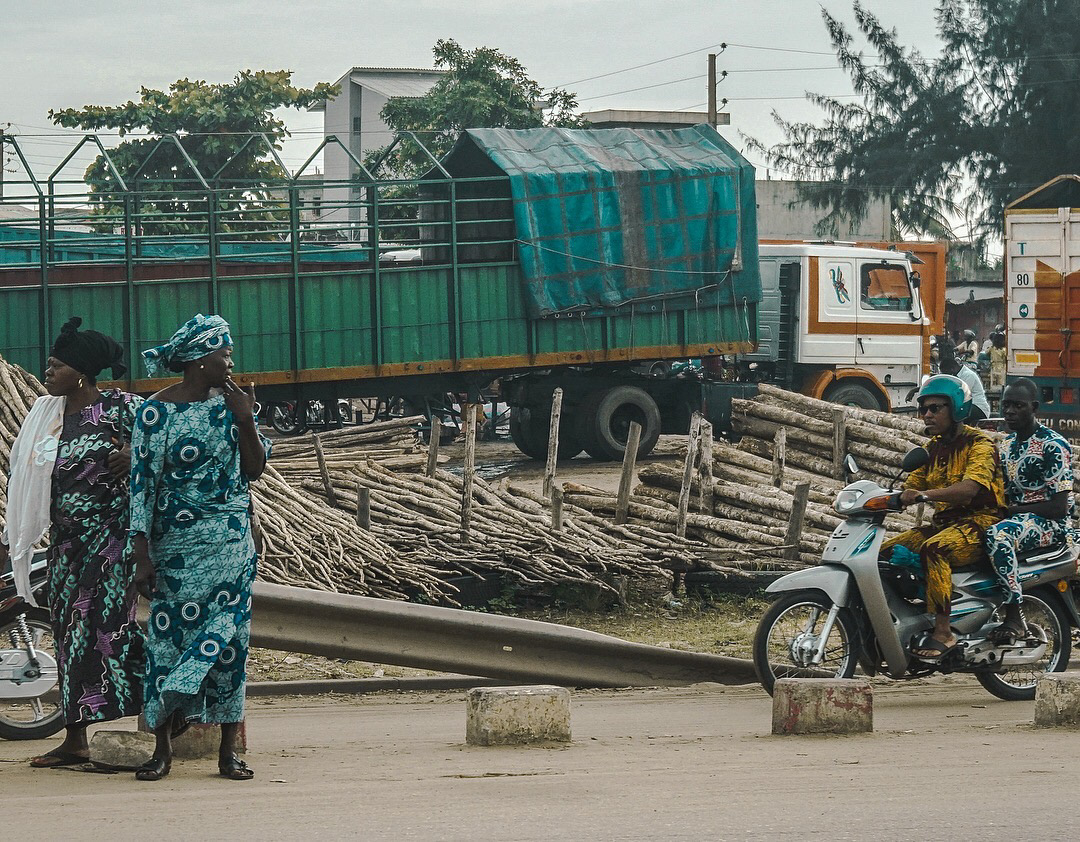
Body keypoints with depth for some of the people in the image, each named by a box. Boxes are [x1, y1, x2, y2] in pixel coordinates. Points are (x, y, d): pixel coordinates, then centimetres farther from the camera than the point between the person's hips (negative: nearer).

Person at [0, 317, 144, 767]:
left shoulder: (121, 407, -6)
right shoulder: (46, 414, 13)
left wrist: (134, 457, -25)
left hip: (112, 533, -7)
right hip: (65, 539, 7)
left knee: (110, 621, -16)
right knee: (69, 631, 5)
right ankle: (75, 739, 8)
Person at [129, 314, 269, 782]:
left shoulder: (231, 403, 5)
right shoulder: (156, 412, -5)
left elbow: (255, 469, 7)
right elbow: (142, 483, -6)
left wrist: (245, 421, -9)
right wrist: (143, 555, -11)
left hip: (231, 544, 3)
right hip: (175, 544, -3)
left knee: (229, 635, 0)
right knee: (168, 634, -1)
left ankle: (228, 751, 5)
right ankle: (162, 748, 7)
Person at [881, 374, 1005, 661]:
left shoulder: (979, 443, -8)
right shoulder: (932, 448, 17)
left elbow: (969, 488, -26)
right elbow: (911, 488, 13)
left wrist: (925, 494, -40)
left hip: (980, 522, -8)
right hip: (943, 523, 8)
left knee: (934, 549, -37)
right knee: (885, 552, -7)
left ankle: (943, 632, -39)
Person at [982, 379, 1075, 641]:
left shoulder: (1053, 445, -10)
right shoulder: (1006, 445, 15)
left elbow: (1059, 506, -15)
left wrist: (1012, 510, -17)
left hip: (1049, 522, -9)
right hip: (1015, 518, 9)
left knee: (997, 535, -38)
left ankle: (1015, 617, -37)